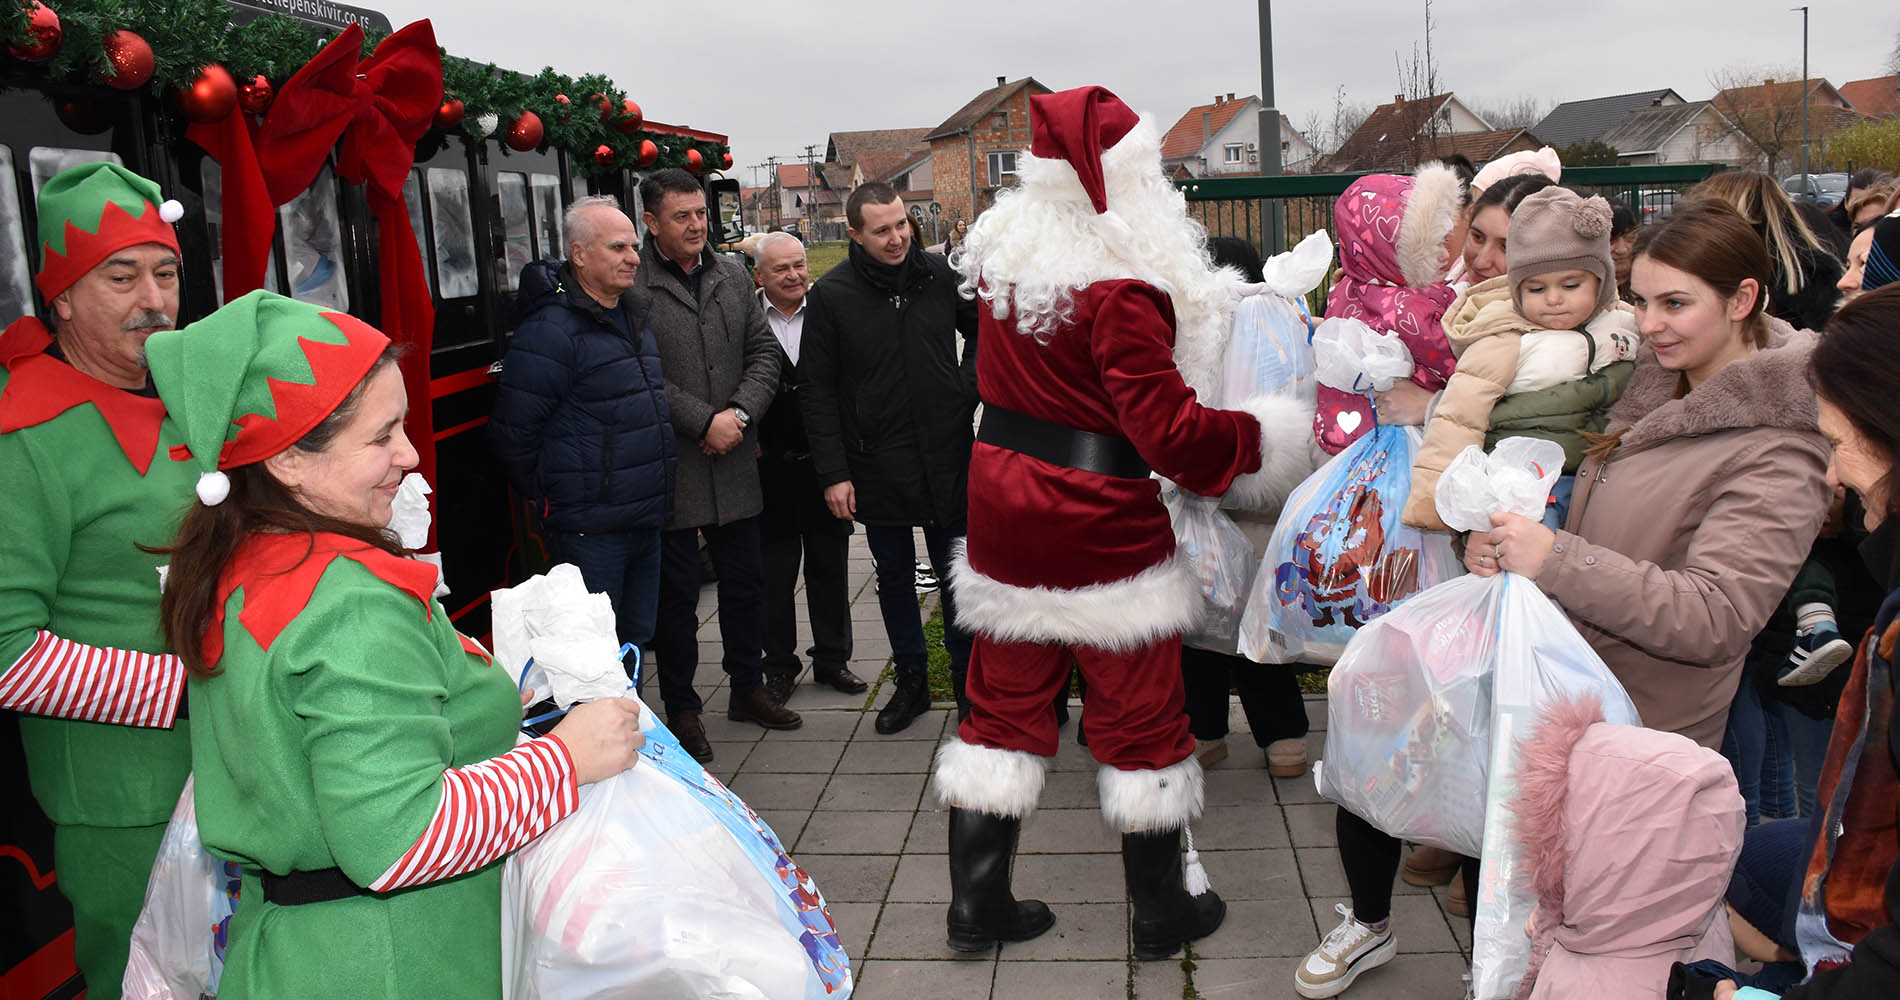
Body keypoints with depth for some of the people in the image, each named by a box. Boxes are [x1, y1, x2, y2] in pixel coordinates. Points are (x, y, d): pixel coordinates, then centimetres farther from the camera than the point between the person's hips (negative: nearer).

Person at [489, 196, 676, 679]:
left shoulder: (633, 318, 14)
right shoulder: (550, 329, -15)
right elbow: (514, 433, -16)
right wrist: (550, 499, -5)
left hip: (645, 524, 8)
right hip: (590, 530, -8)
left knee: (635, 643, 18)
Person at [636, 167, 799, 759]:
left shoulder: (733, 277, 10)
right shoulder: (633, 287, -10)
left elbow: (764, 353, 9)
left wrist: (739, 413, -7)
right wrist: (705, 421, -16)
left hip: (735, 464, 6)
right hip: (670, 467, -5)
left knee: (745, 581, 15)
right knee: (676, 592, 5)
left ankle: (748, 688, 32)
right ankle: (681, 708, 19)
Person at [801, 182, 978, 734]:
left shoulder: (941, 274, -1)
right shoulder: (831, 296, -6)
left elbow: (980, 329, 18)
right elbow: (817, 392, -4)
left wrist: (969, 383, 1)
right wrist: (833, 472, -8)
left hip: (948, 458, 1)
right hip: (878, 468, -1)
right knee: (895, 579, 12)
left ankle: (970, 684, 24)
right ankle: (911, 682, 28)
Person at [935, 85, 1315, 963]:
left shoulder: (1004, 257, 2)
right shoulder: (1121, 288, -22)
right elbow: (1167, 430, -23)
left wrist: (1192, 300, 15)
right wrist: (1261, 437, -6)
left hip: (1004, 514, 7)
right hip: (1100, 527, -6)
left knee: (1004, 702, 15)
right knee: (1139, 716, 10)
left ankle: (977, 904, 24)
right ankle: (1161, 914, 25)